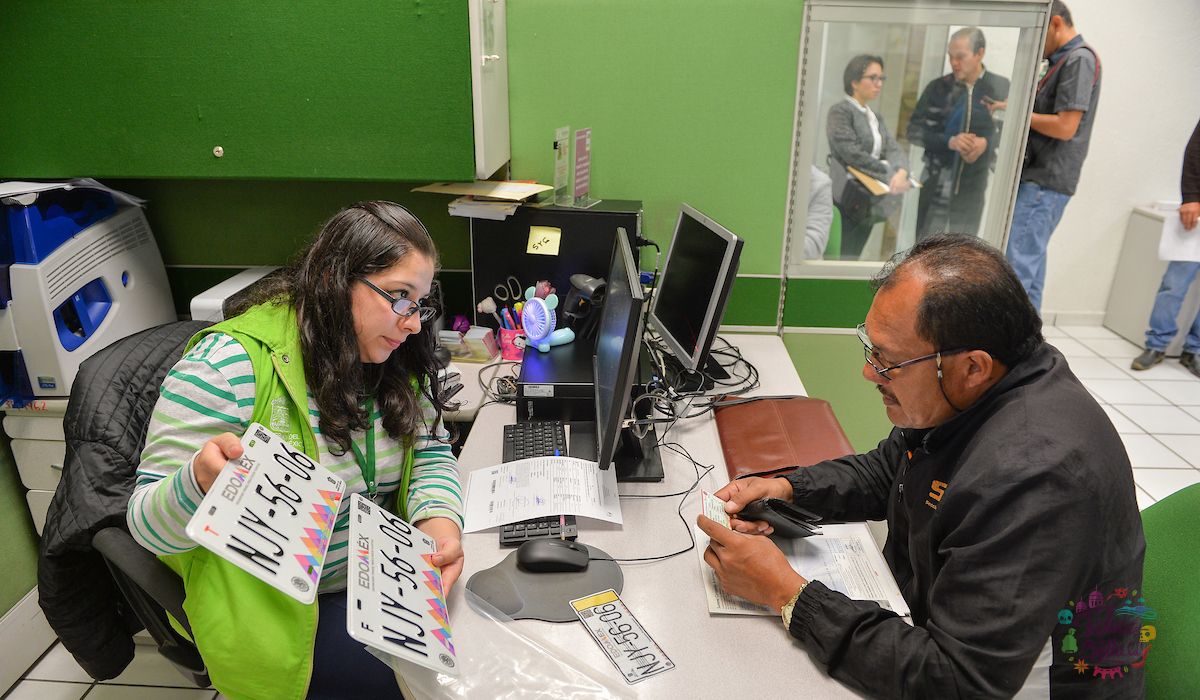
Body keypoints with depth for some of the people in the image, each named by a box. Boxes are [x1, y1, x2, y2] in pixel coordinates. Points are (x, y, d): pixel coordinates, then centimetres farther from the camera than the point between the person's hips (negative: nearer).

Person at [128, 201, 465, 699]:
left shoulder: (394, 363, -3)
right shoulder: (229, 364, -20)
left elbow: (430, 452, 3)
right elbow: (149, 523, -17)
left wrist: (440, 520, -19)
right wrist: (201, 481, -41)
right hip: (271, 611, -5)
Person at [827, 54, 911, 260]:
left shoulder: (876, 118, 20)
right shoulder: (839, 111, -5)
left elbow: (894, 150, 7)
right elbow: (851, 154, -17)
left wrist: (901, 172, -15)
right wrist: (888, 170, -14)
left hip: (870, 202, 7)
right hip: (847, 199, -7)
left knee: (853, 257, 9)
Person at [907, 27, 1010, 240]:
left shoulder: (1000, 87, 0)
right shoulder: (938, 87, 0)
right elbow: (914, 130, -2)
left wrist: (987, 143, -18)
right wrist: (949, 141, -17)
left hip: (972, 186, 1)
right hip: (937, 184, 0)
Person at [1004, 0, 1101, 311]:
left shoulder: (1080, 59, -10)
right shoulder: (1063, 61, 18)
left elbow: (1065, 127, -18)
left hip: (1046, 183, -10)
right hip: (1038, 179, 10)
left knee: (1016, 267, -13)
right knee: (1031, 262, 12)